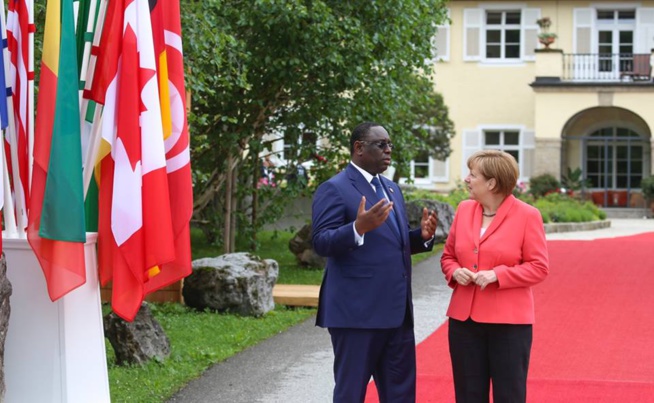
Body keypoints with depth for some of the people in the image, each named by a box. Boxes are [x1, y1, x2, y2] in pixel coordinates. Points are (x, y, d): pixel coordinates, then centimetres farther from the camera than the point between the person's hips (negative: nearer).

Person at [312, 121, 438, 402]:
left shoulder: (392, 189, 17)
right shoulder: (334, 189, -9)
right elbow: (321, 243, -16)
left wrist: (422, 235, 1)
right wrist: (358, 227, -33)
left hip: (397, 310, 8)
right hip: (356, 311, -8)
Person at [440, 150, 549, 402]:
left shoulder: (527, 215, -6)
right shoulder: (464, 209, 9)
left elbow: (539, 267, -7)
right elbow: (448, 255, 17)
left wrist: (497, 275, -19)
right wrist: (455, 272, -6)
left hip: (509, 320, -5)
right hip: (464, 318, 5)